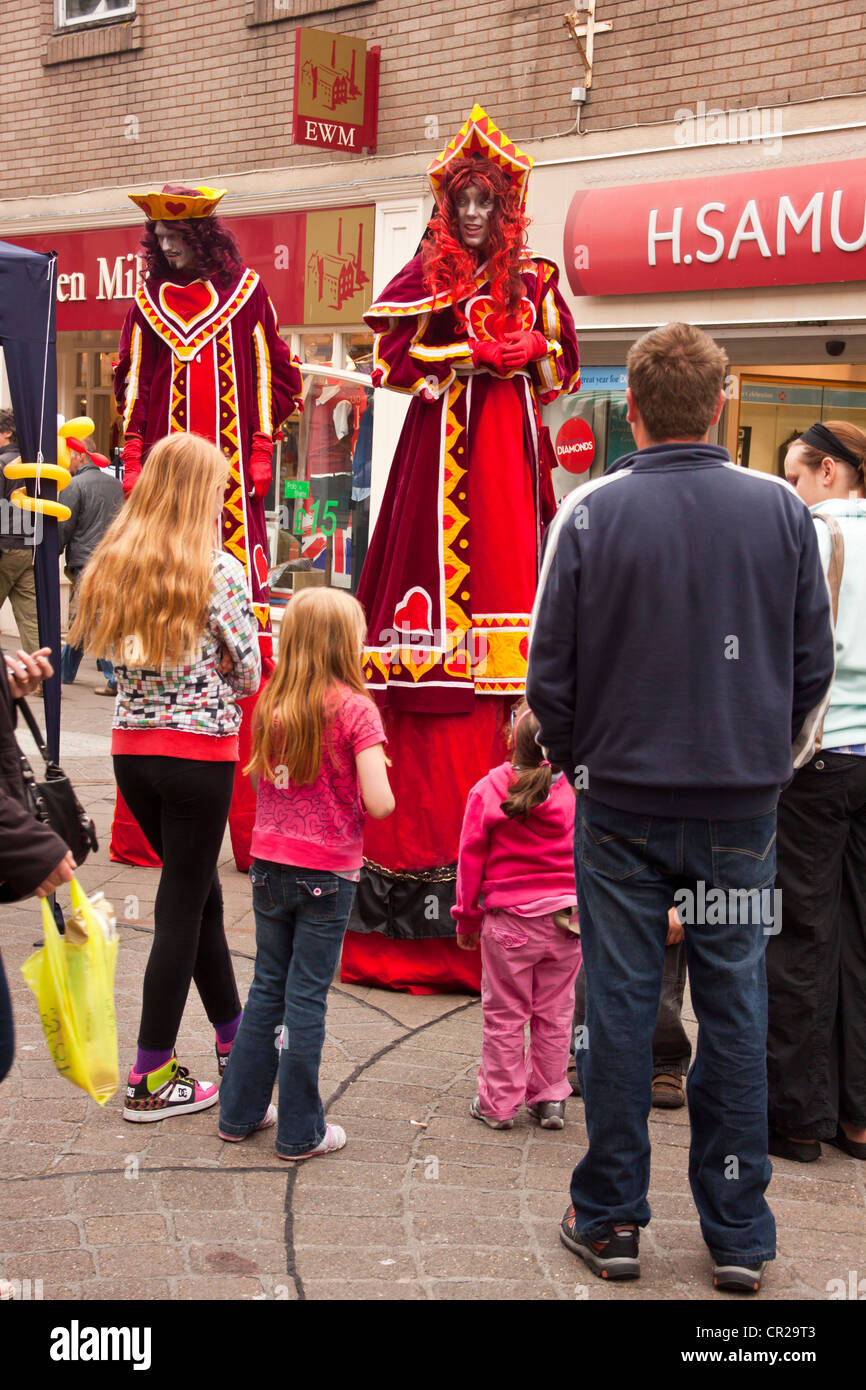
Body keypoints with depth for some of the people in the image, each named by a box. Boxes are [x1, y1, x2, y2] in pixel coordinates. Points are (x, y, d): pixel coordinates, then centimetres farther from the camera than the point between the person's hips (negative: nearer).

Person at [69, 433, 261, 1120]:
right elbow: (249, 674, -7)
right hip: (200, 751, -6)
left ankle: (234, 1039, 33)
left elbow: (112, 654, 12)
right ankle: (151, 1081, 10)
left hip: (131, 748, 6)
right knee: (182, 907, 3)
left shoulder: (111, 566, 4)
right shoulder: (220, 571, -12)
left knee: (200, 890, 20)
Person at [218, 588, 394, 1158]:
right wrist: (384, 794, 3)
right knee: (307, 996, 3)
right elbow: (378, 803, -18)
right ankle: (300, 1131, 12)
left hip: (270, 866, 5)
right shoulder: (355, 709, -14)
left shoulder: (271, 704, 1)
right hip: (327, 873, -5)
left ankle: (241, 1112, 25)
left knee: (267, 988, 17)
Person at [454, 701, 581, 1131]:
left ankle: (498, 1103, 15)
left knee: (504, 1015, 8)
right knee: (554, 1015, 13)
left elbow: (471, 858, -2)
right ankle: (549, 1100, 20)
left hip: (510, 920, -2)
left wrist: (467, 918, 8)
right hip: (568, 920, 2)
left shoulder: (489, 790, -8)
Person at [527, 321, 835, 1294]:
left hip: (623, 802, -1)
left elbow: (550, 668, -2)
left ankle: (609, 1219, 17)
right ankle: (738, 1234, 16)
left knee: (620, 1005, 7)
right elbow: (814, 663, 4)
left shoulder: (593, 512, -7)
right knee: (735, 1009, 8)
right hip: (743, 808, 1)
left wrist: (574, 759, 14)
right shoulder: (781, 510, -2)